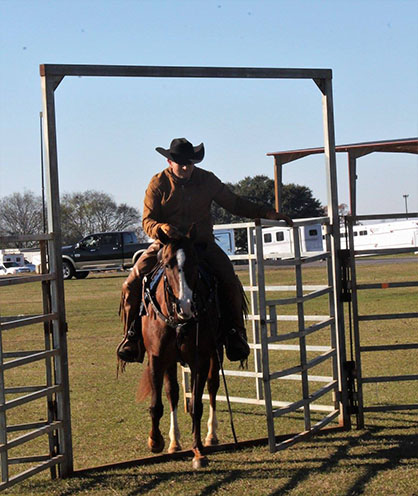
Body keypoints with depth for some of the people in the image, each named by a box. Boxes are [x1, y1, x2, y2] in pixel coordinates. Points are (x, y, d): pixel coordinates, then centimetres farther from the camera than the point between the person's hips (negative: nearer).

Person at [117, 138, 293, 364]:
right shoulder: (157, 184, -1)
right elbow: (147, 220, -6)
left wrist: (267, 213, 2)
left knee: (230, 282, -21)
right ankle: (132, 334, 1)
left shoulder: (207, 180, 5)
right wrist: (161, 228, -30)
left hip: (202, 243, 1)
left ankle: (235, 333, -3)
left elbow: (235, 203, 12)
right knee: (132, 284, -18)